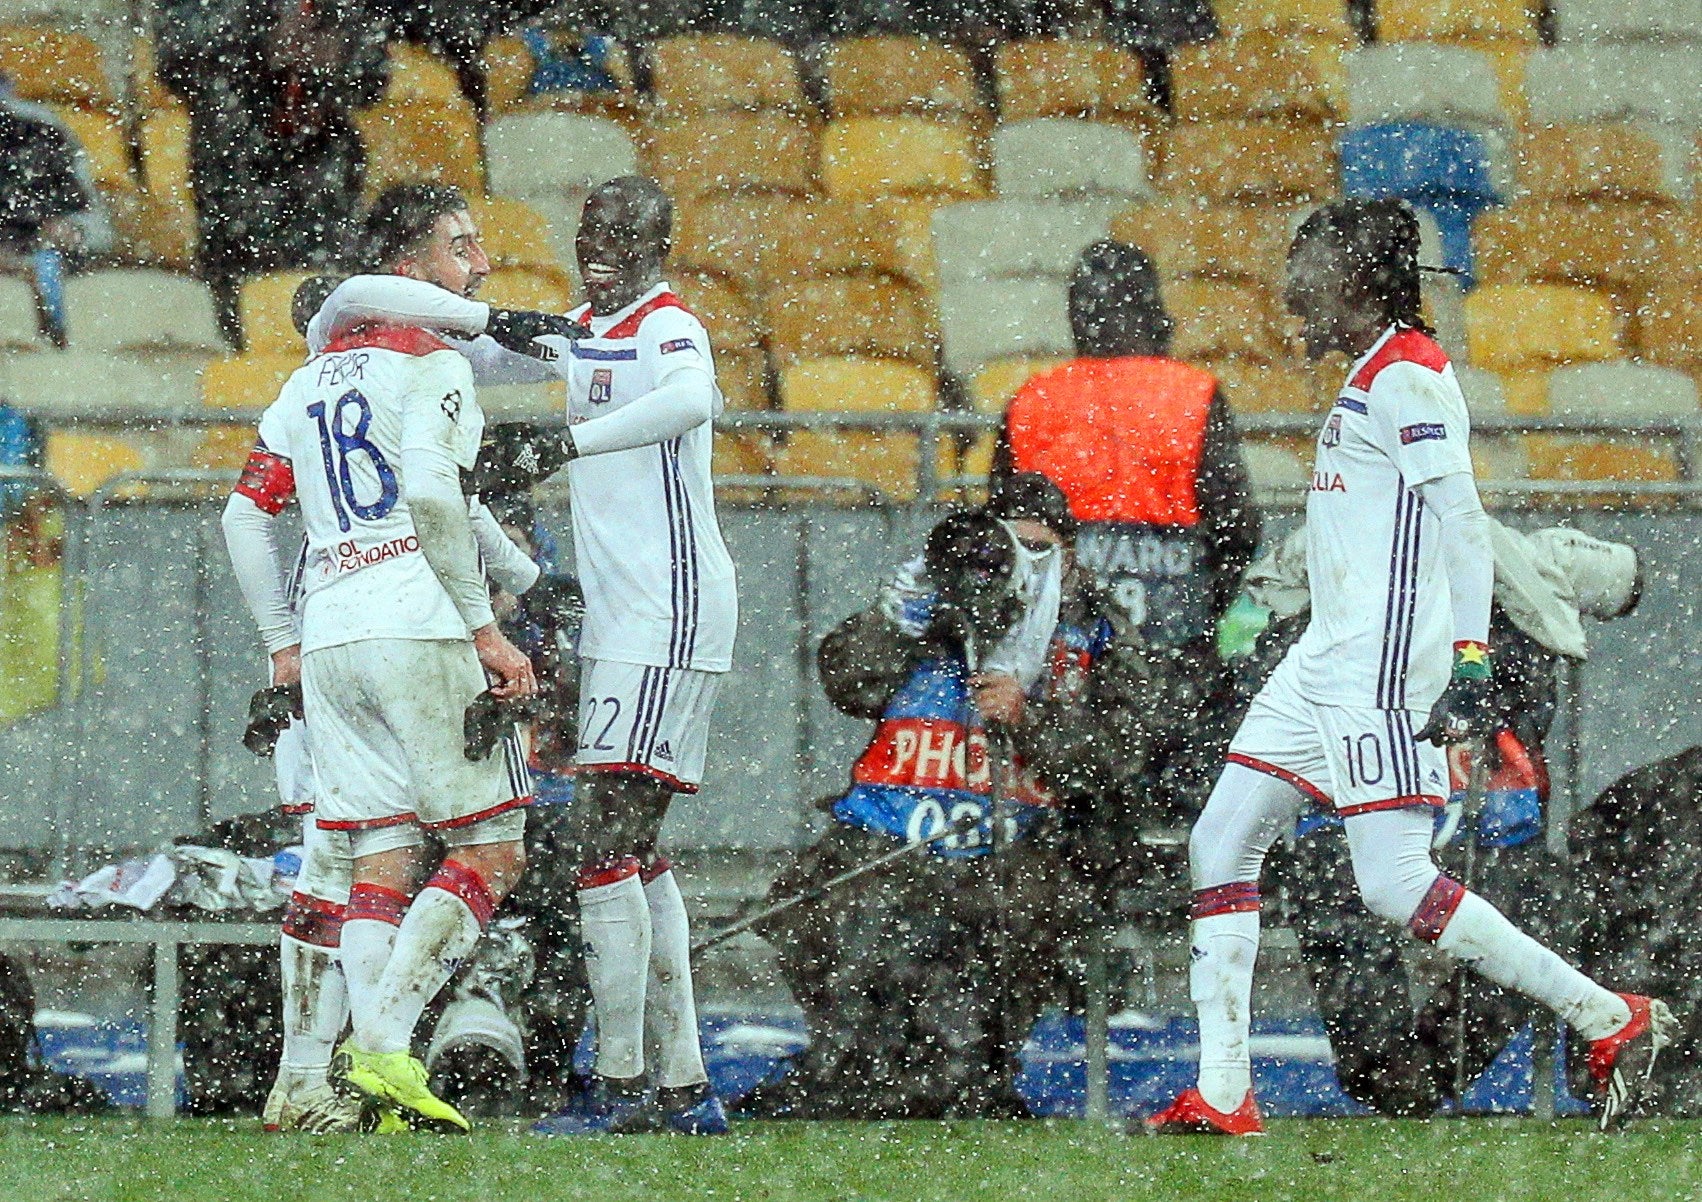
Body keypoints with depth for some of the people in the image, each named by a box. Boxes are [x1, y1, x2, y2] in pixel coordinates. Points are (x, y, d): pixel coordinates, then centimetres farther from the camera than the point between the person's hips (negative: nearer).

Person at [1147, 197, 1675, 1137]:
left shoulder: (1406, 377, -12)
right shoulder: (1373, 379, 19)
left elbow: (1462, 523, -19)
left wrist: (1470, 658, -26)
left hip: (1385, 668, -11)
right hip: (1327, 661, 11)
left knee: (1394, 882, -15)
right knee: (1220, 846, 6)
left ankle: (1610, 1021, -9)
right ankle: (1221, 1096, 6)